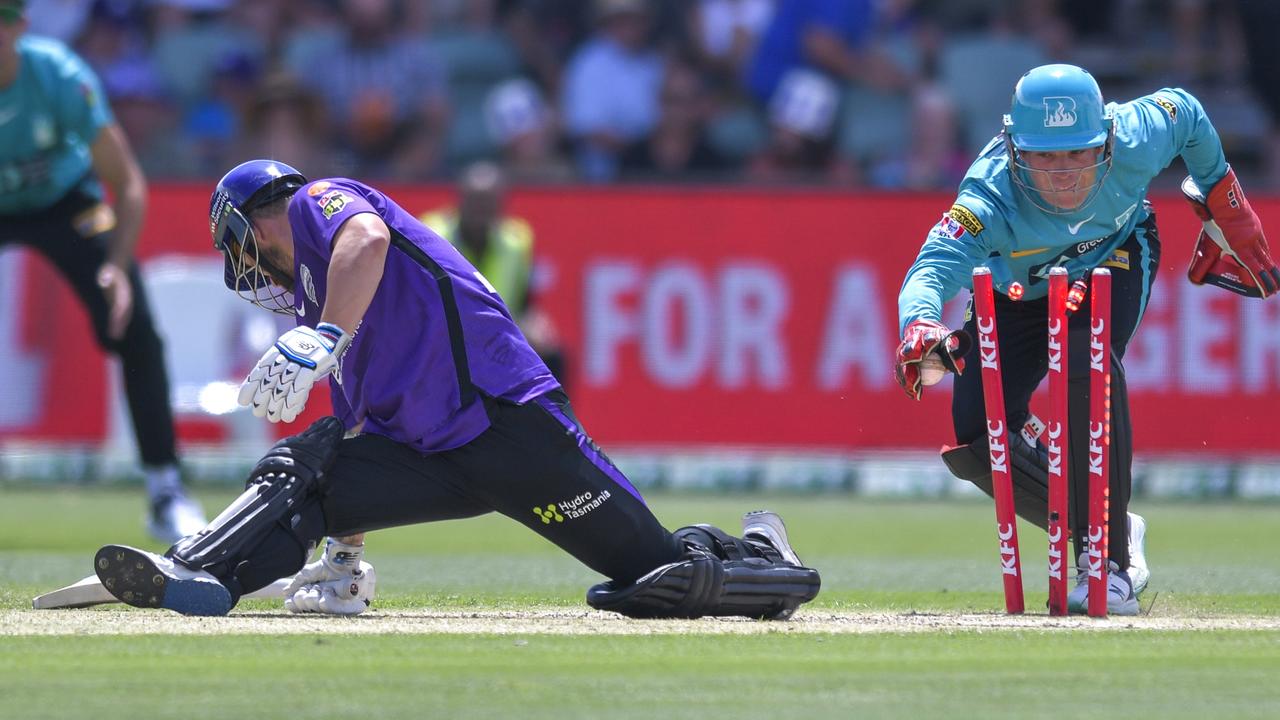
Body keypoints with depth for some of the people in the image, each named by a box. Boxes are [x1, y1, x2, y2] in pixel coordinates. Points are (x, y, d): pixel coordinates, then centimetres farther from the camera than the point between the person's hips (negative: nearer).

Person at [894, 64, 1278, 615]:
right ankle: (1108, 528, 11)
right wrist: (920, 325, -77)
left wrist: (1223, 206, 1)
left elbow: (1186, 115, -12)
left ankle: (1112, 560, -24)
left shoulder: (1133, 144, -34)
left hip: (1113, 265, -1)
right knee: (977, 443, -12)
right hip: (1017, 294, 1)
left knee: (1088, 364, -33)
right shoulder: (991, 198, -40)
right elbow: (934, 265, -54)